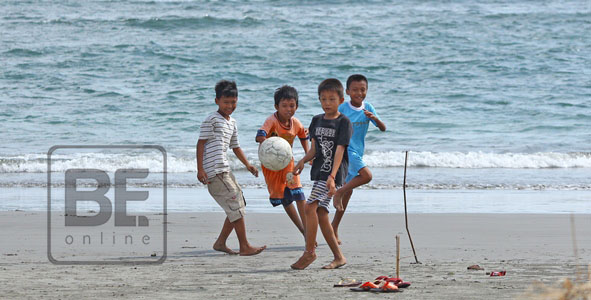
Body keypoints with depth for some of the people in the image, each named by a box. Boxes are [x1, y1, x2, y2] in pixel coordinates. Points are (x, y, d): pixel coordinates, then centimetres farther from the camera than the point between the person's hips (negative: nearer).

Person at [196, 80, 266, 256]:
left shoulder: (232, 122, 19)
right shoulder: (212, 120, -7)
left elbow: (235, 146, 28)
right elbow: (201, 143, -10)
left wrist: (247, 165, 17)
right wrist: (200, 169, -16)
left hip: (224, 171, 10)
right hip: (214, 171, -10)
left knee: (238, 205, 12)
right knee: (236, 207, -10)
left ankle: (220, 242, 19)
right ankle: (244, 247, -7)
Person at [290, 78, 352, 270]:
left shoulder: (343, 122, -7)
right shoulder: (317, 121, 13)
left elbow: (339, 151, -16)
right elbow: (314, 149, 15)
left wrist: (332, 176, -25)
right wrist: (303, 161, -6)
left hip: (334, 174, -7)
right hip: (319, 171, 7)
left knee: (310, 207, -17)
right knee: (321, 213, 5)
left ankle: (309, 252, -8)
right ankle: (338, 257, 12)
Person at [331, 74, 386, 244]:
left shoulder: (367, 108, 4)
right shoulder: (342, 109, -10)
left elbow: (383, 129, -1)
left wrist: (375, 118, -21)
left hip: (358, 152, 6)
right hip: (345, 150, -6)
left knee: (348, 190, 9)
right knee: (366, 175, -26)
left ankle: (335, 227, 18)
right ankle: (339, 192, -6)